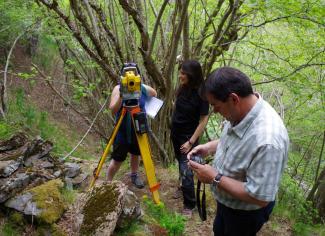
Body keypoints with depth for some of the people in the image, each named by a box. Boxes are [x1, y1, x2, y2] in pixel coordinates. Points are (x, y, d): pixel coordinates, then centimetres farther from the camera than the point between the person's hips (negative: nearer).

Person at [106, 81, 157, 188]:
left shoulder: (144, 89, -7)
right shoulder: (118, 89, -13)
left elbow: (154, 94, 16)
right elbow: (113, 110, -22)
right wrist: (121, 96, -36)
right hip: (122, 130, -3)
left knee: (135, 154, 20)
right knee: (117, 159, 1)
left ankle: (134, 175, 43)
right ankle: (108, 183, 18)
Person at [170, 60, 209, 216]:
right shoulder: (182, 89, -2)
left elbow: (203, 121, -18)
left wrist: (191, 142, -20)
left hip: (188, 137, -7)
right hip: (175, 134, 7)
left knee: (186, 171, -8)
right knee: (181, 164, 21)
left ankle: (189, 205, 4)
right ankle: (184, 185, 43)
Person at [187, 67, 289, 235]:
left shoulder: (267, 139, -41)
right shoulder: (240, 111, -14)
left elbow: (260, 197, -34)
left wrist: (215, 178, -28)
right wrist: (209, 147, -8)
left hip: (246, 212, -7)